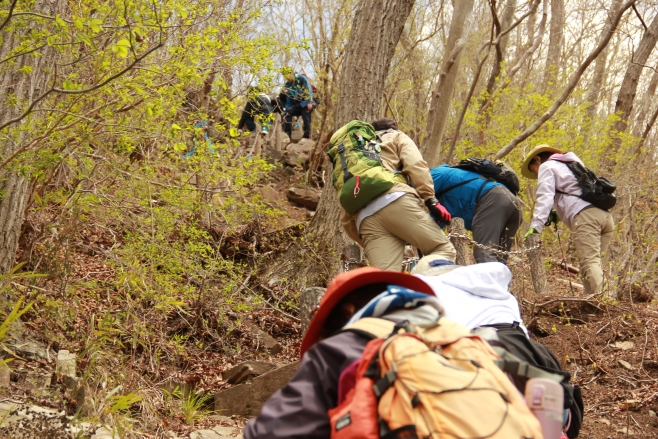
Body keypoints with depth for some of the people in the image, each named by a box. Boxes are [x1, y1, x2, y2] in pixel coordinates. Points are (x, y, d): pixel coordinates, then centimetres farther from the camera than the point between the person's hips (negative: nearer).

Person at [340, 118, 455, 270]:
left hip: (365, 217, 4)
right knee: (444, 250, 0)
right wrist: (431, 200, -4)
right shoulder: (396, 136, 28)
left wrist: (369, 243, 34)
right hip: (396, 200, -4)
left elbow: (346, 219, 30)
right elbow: (415, 165, 3)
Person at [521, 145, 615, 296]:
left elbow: (545, 197, -2)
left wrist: (535, 226, -10)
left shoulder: (547, 166, 14)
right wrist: (559, 214, 32)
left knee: (589, 262, -18)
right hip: (605, 215, 8)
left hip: (585, 216, -8)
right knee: (594, 262, 5)